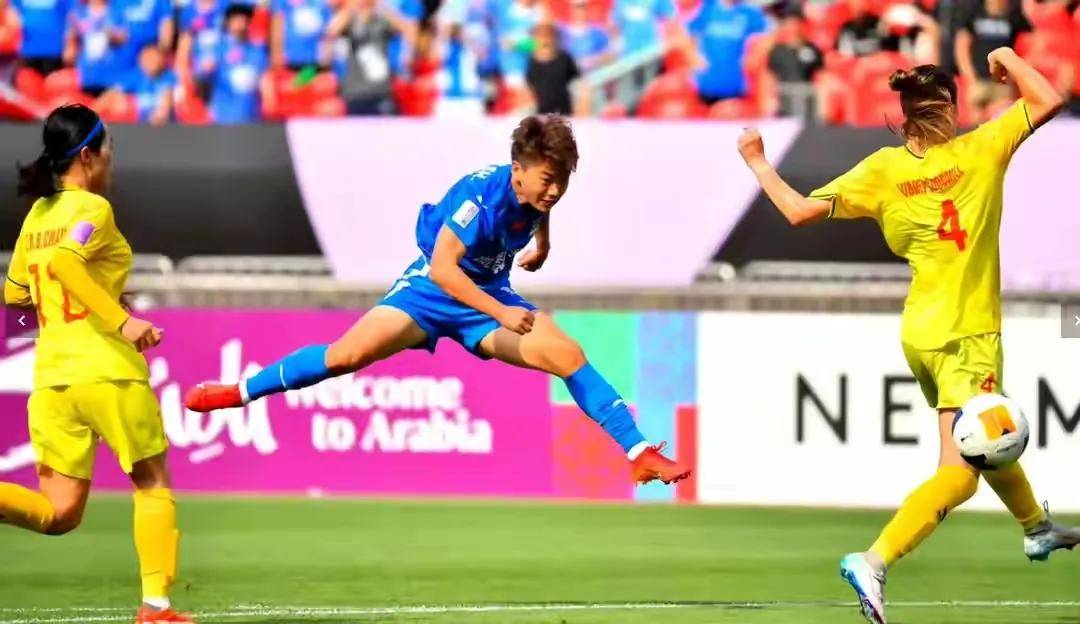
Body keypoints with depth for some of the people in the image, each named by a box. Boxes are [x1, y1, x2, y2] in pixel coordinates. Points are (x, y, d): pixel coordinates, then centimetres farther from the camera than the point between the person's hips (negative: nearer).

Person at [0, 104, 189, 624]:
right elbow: (65, 261, -27)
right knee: (153, 485, 12)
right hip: (108, 371, -6)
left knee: (59, 513, 6)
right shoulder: (92, 209, -7)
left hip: (51, 377, 6)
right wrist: (121, 321, -29)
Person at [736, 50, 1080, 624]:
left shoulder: (884, 169, -5)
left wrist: (758, 164, 3)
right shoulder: (980, 152, -11)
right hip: (966, 338, -6)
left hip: (921, 335, 6)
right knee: (959, 472, -12)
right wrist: (1009, 59, 6)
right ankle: (873, 562, -29)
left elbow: (801, 211, -11)